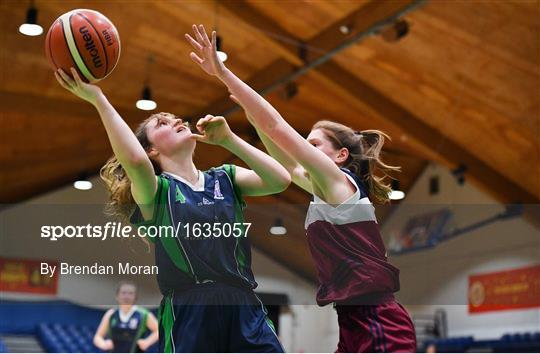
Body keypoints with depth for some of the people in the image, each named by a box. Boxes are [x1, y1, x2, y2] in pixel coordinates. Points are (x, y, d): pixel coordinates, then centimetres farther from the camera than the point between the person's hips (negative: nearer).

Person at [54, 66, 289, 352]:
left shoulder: (224, 179, 14)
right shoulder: (156, 191, 2)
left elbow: (280, 180, -1)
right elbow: (136, 161, -21)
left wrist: (227, 139, -1)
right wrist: (98, 99, -18)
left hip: (245, 312, 4)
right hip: (189, 319, -3)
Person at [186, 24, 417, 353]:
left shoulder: (339, 180, -7)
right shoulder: (329, 192, 16)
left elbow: (276, 127, -11)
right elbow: (285, 163, 27)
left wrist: (222, 72, -10)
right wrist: (252, 112, 23)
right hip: (357, 325, 9)